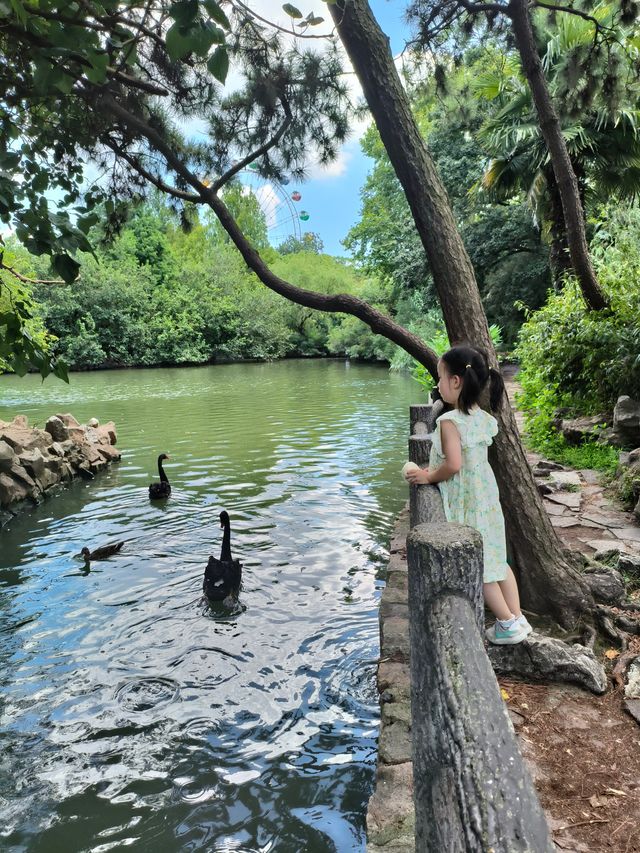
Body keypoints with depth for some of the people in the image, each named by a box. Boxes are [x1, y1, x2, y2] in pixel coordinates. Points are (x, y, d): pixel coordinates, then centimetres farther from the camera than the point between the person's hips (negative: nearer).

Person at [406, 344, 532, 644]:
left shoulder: (450, 421, -21)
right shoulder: (483, 418, 4)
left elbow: (453, 465, -28)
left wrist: (428, 477, -11)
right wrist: (432, 468, 11)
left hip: (465, 505, -8)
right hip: (487, 497, 8)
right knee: (497, 559, 18)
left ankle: (507, 623, 15)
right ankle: (517, 617, 27)